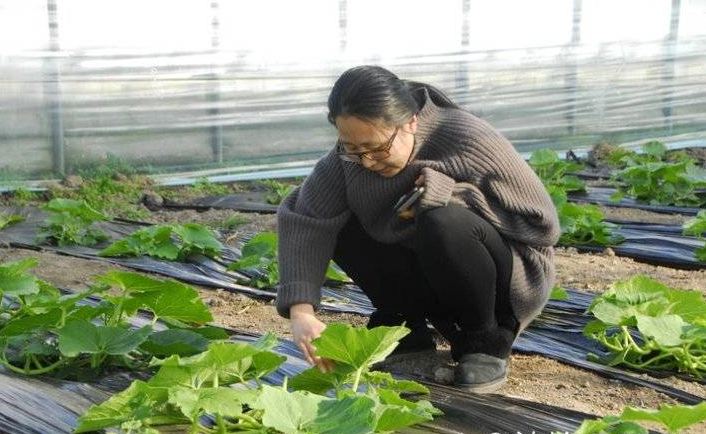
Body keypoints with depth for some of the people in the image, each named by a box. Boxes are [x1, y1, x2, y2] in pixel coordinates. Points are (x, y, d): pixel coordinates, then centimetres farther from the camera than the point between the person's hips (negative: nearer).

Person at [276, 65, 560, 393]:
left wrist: (451, 193, -33)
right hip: (425, 279, 5)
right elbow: (302, 219, -23)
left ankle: (487, 342, -12)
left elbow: (542, 223, -23)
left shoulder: (470, 141, -27)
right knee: (342, 224, -13)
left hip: (510, 279, -5)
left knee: (443, 224, -35)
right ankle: (405, 330, 3)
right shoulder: (351, 155, -15)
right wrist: (301, 311, -36)